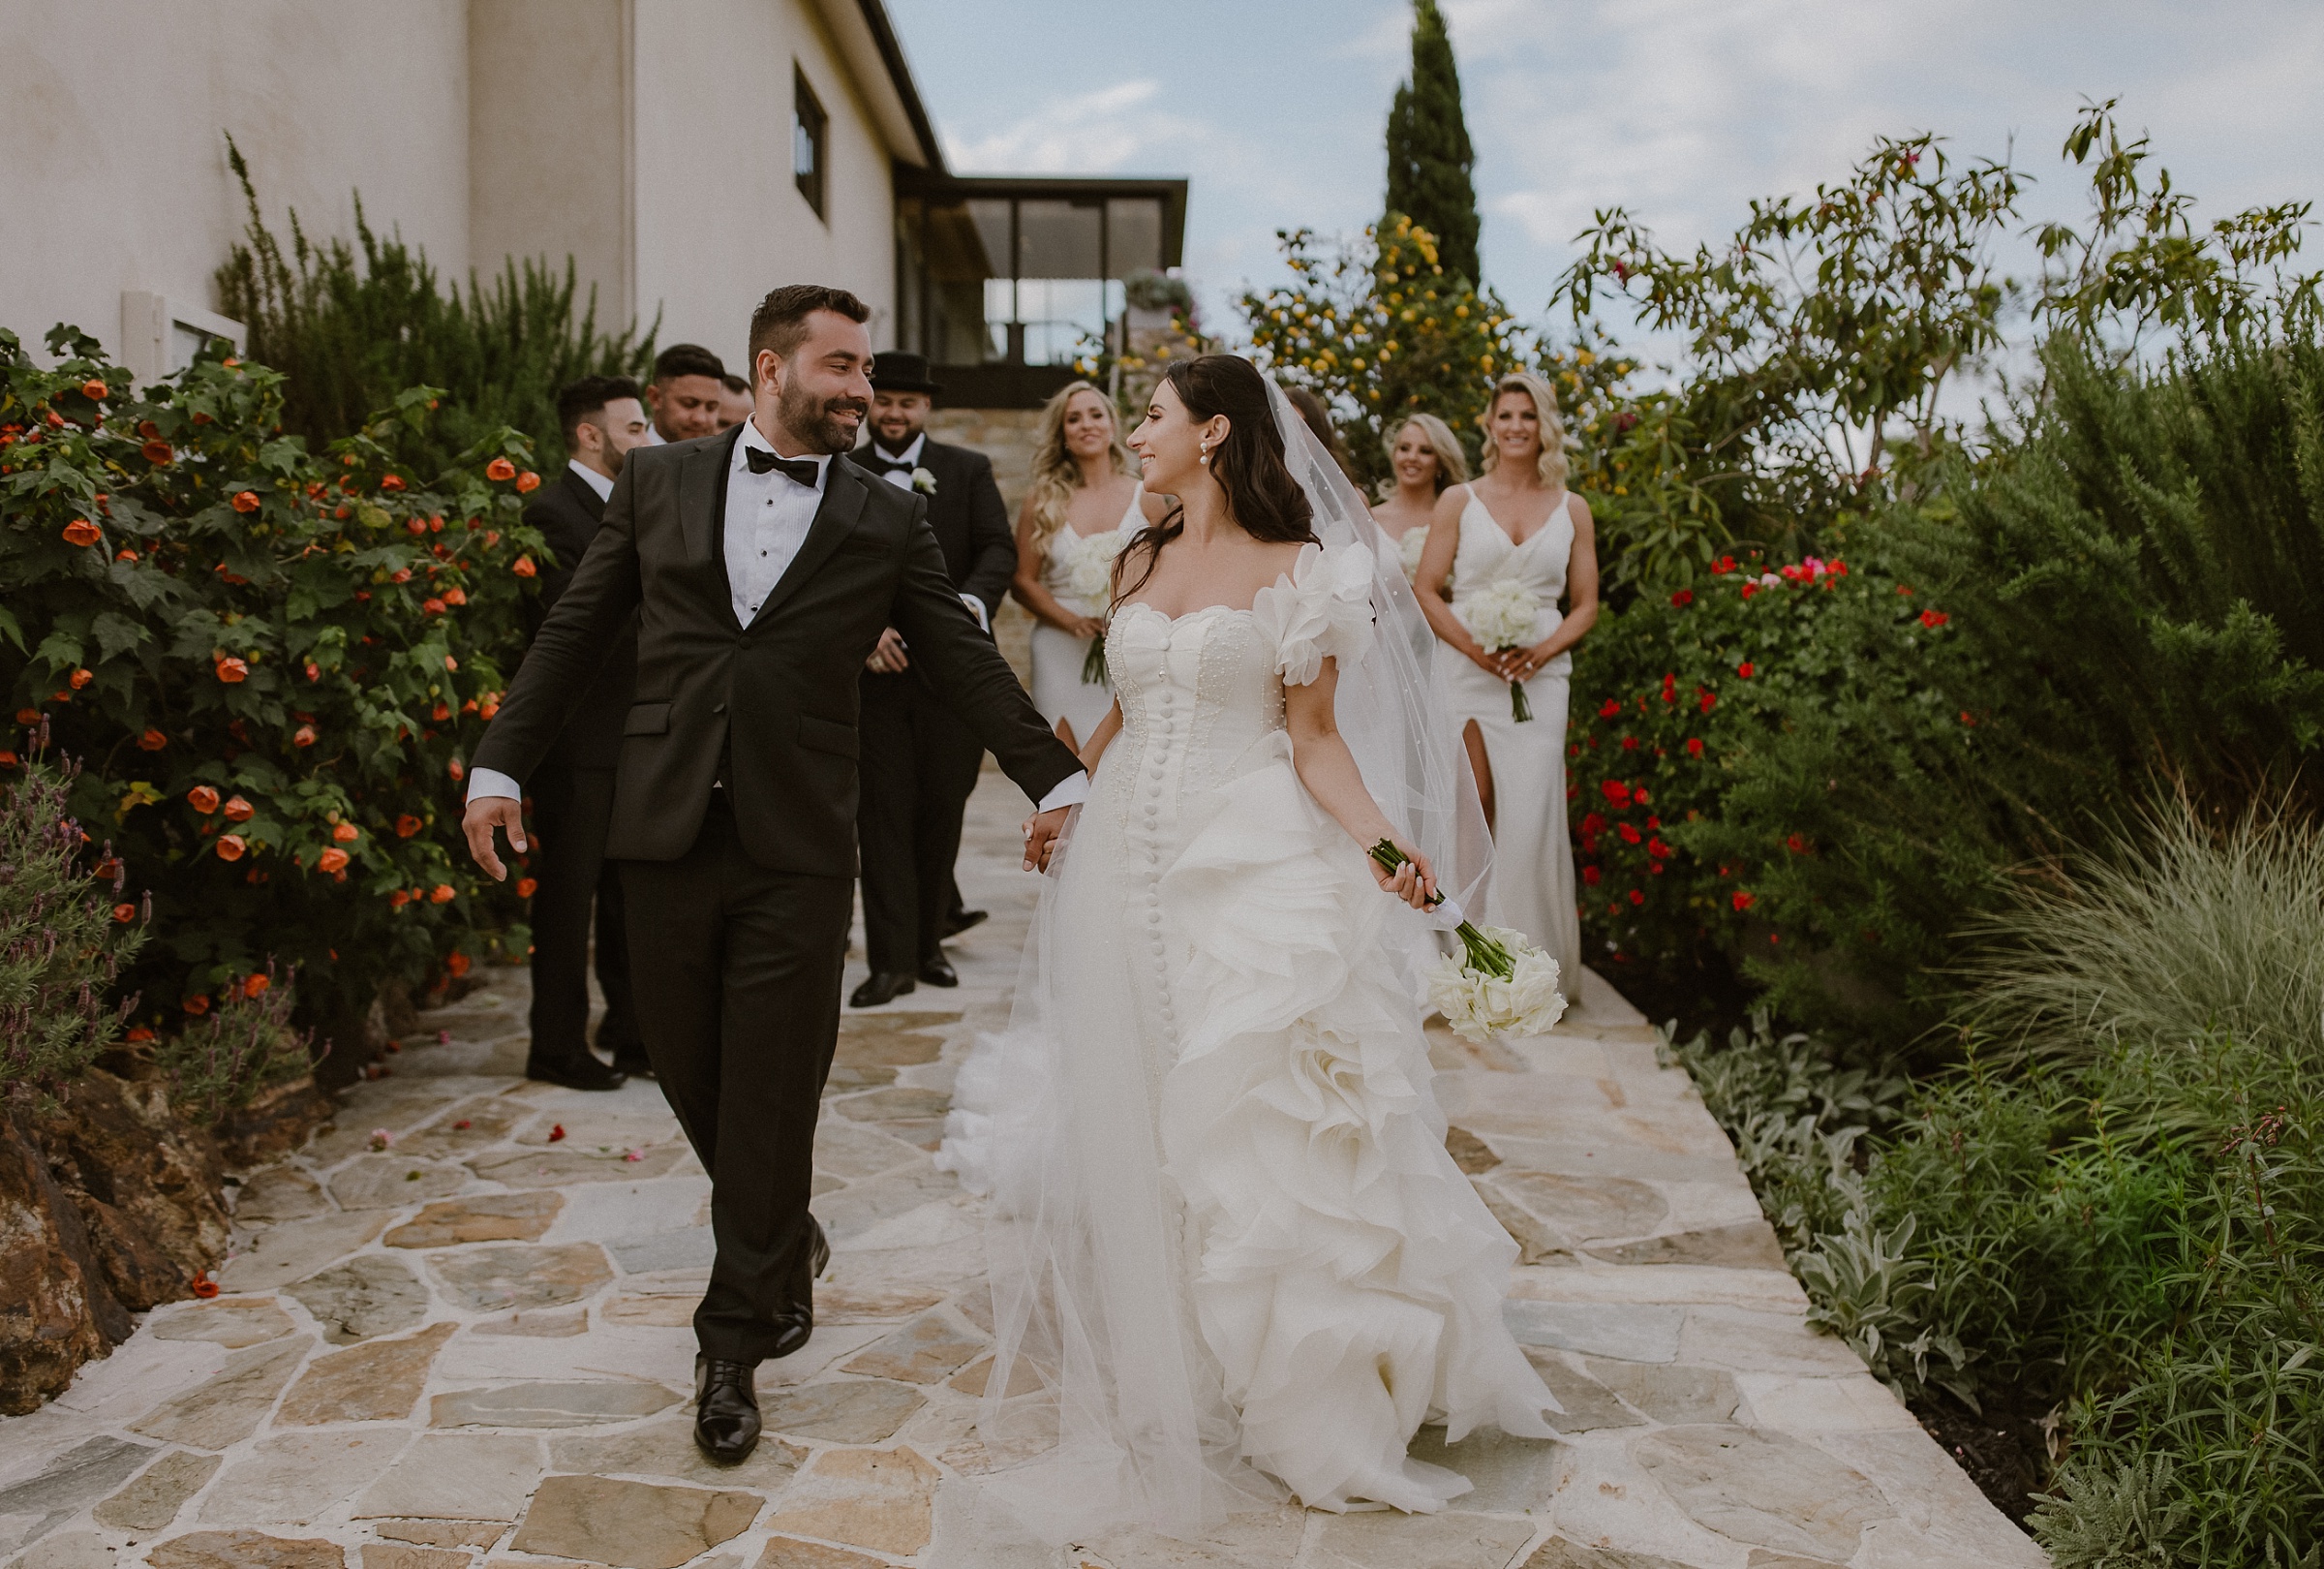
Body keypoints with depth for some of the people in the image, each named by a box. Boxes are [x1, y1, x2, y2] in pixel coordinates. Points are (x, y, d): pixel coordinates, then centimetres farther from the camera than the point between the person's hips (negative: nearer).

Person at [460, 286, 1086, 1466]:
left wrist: (1057, 781, 3)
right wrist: (502, 761, 6)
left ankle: (731, 1346, 16)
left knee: (771, 1099, 1)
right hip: (665, 835, 2)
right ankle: (786, 1242, 40)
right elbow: (576, 631, 11)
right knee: (691, 1074, 11)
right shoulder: (657, 482, 8)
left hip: (797, 849, -1)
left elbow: (966, 661, 7)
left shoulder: (888, 521, 6)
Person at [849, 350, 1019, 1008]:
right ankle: (892, 959, 1)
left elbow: (999, 548, -2)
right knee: (883, 814, -2)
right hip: (875, 666, -1)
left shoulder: (969, 470, 9)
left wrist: (973, 599, -21)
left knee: (942, 811, 8)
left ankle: (930, 940, 22)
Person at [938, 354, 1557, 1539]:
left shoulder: (1299, 571, -3)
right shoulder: (1138, 564, 13)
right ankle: (1149, 1377, 27)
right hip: (1128, 865, 6)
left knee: (1253, 1123, -3)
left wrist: (1380, 838, -20)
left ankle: (1296, 1397, 14)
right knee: (1126, 1124, 9)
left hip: (1253, 870, -5)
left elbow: (1315, 735, -6)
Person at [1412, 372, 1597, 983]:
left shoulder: (1572, 509, 11)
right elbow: (1425, 590, 3)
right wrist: (1475, 647, -11)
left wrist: (1540, 651, -7)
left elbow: (1586, 605, 11)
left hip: (1539, 675, 1)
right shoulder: (1458, 501, 7)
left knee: (1532, 811, -5)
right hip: (1465, 673, -1)